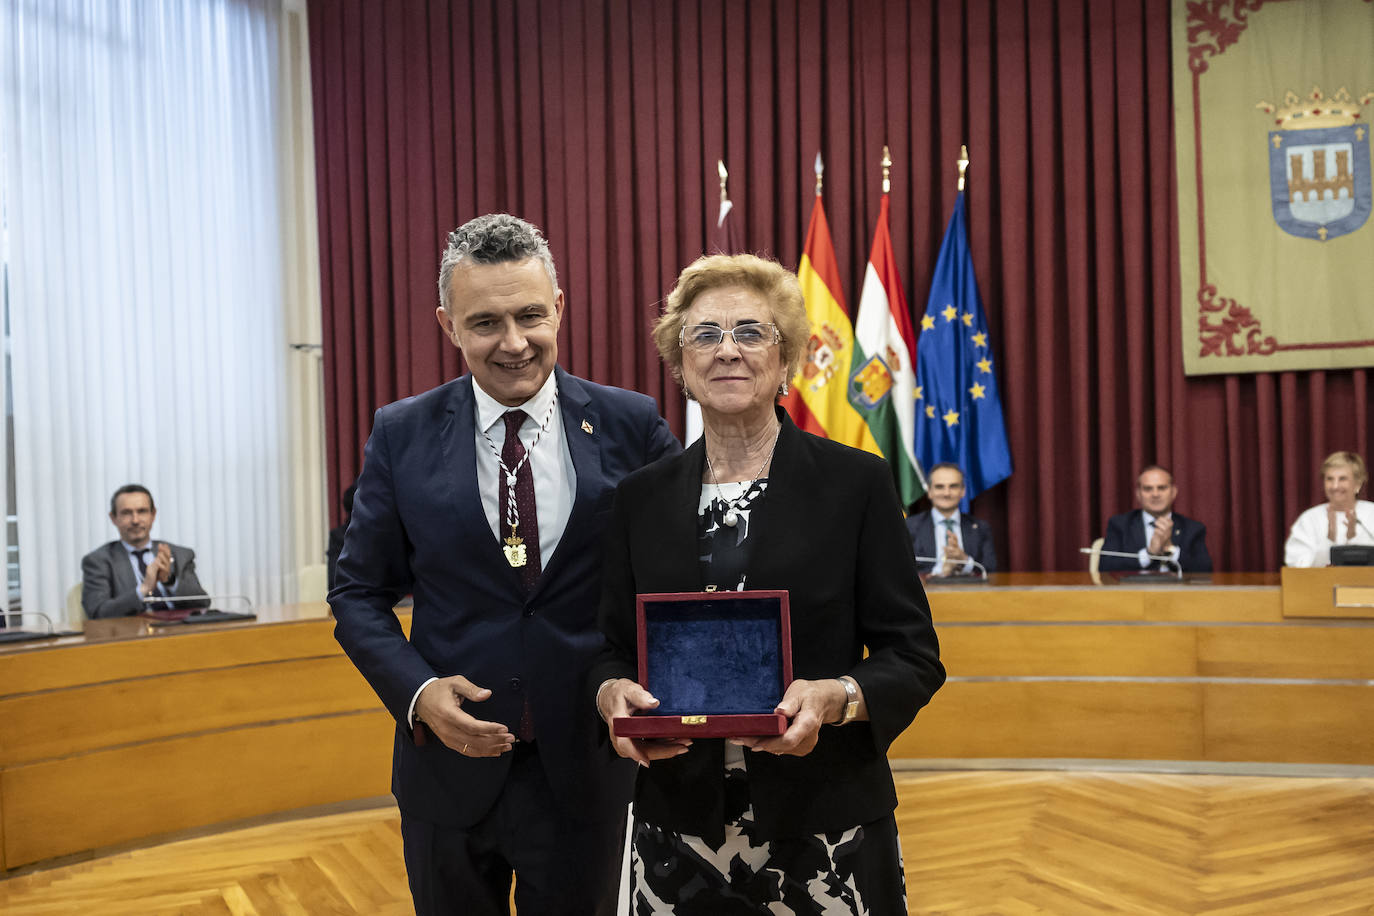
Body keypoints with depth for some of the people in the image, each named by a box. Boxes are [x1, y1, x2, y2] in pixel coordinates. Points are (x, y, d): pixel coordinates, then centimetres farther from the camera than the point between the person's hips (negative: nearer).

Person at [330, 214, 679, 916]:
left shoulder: (632, 425, -5)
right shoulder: (401, 435, -3)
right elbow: (359, 594, 2)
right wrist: (418, 692, -14)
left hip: (587, 768, 0)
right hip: (452, 762, 1)